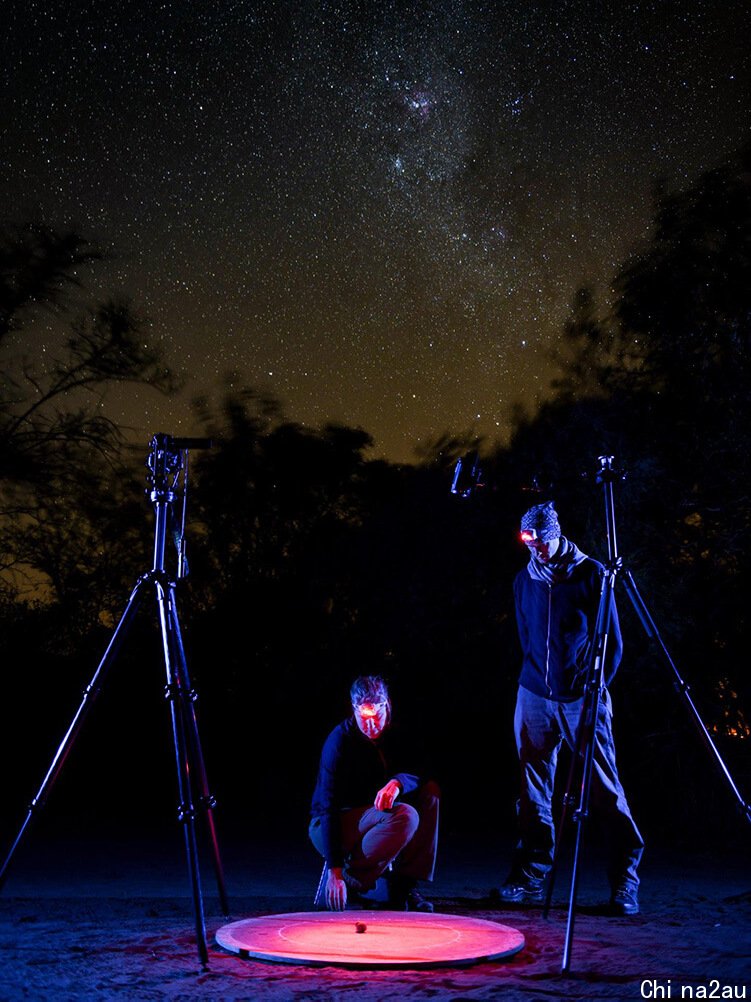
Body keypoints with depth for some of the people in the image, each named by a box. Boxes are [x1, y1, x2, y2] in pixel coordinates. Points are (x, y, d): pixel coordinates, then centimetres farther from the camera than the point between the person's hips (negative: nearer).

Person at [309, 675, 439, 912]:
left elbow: (416, 774, -10)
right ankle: (349, 878, -15)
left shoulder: (393, 736, 0)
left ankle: (403, 884, -9)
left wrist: (398, 782, -35)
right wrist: (334, 870, -30)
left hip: (374, 824, 7)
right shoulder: (339, 741, -21)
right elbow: (328, 807, -25)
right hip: (329, 829, -7)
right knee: (405, 816, -30)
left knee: (430, 793, -9)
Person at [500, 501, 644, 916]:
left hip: (583, 697, -3)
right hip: (535, 696, 4)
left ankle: (624, 880, 6)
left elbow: (612, 641, 1)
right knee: (534, 791, 6)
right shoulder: (524, 580, 9)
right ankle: (529, 877, 15)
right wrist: (539, 676, 13)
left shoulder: (592, 574, -3)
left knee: (605, 789, -4)